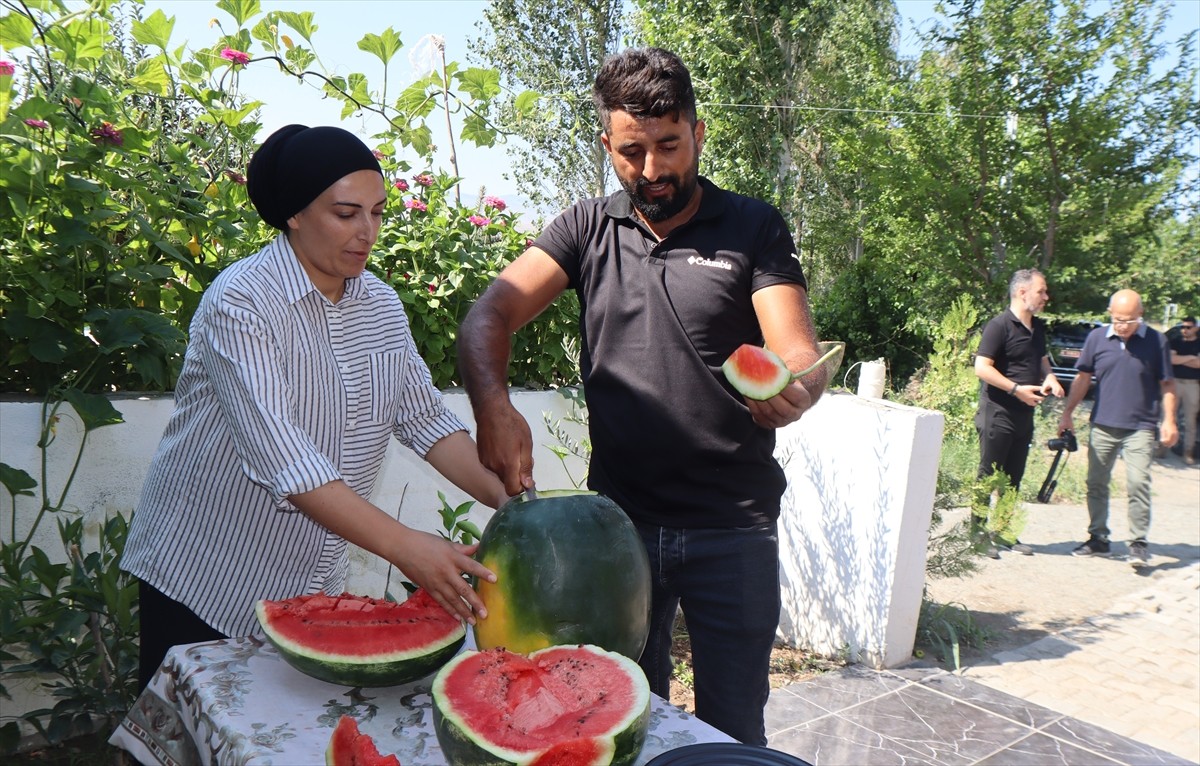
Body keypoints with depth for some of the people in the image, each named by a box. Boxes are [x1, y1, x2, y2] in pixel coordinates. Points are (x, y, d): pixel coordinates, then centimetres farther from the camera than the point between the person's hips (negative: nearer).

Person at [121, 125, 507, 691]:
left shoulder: (382, 305, 1)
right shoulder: (241, 302, -20)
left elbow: (425, 417, -1)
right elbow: (279, 454, -30)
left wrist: (507, 498, -15)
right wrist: (403, 546, -37)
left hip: (313, 581, 6)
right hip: (203, 580, -5)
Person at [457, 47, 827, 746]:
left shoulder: (754, 229, -1)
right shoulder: (588, 228, 4)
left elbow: (800, 354, -11)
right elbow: (489, 316, -7)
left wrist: (794, 390, -35)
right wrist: (494, 405, -27)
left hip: (732, 529, -2)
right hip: (620, 517, 2)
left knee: (732, 729, 11)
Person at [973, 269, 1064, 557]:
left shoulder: (1038, 327, 13)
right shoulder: (1000, 325, -12)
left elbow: (1042, 361, 27)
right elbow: (982, 368, -18)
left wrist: (1050, 379, 5)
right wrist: (1017, 389, -21)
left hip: (1024, 415, 8)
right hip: (998, 414, -8)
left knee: (1012, 478, 13)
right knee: (988, 476, -1)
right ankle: (977, 532, 7)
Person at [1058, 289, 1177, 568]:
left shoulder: (1155, 341, -3)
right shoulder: (1097, 338, 2)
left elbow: (1167, 384, 3)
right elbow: (1083, 378, 9)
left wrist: (1168, 420, -6)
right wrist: (1067, 414, 7)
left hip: (1140, 427, -3)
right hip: (1102, 425, 3)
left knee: (1138, 483, -12)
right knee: (1096, 484, 10)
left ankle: (1139, 543, -1)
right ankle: (1098, 539, 23)